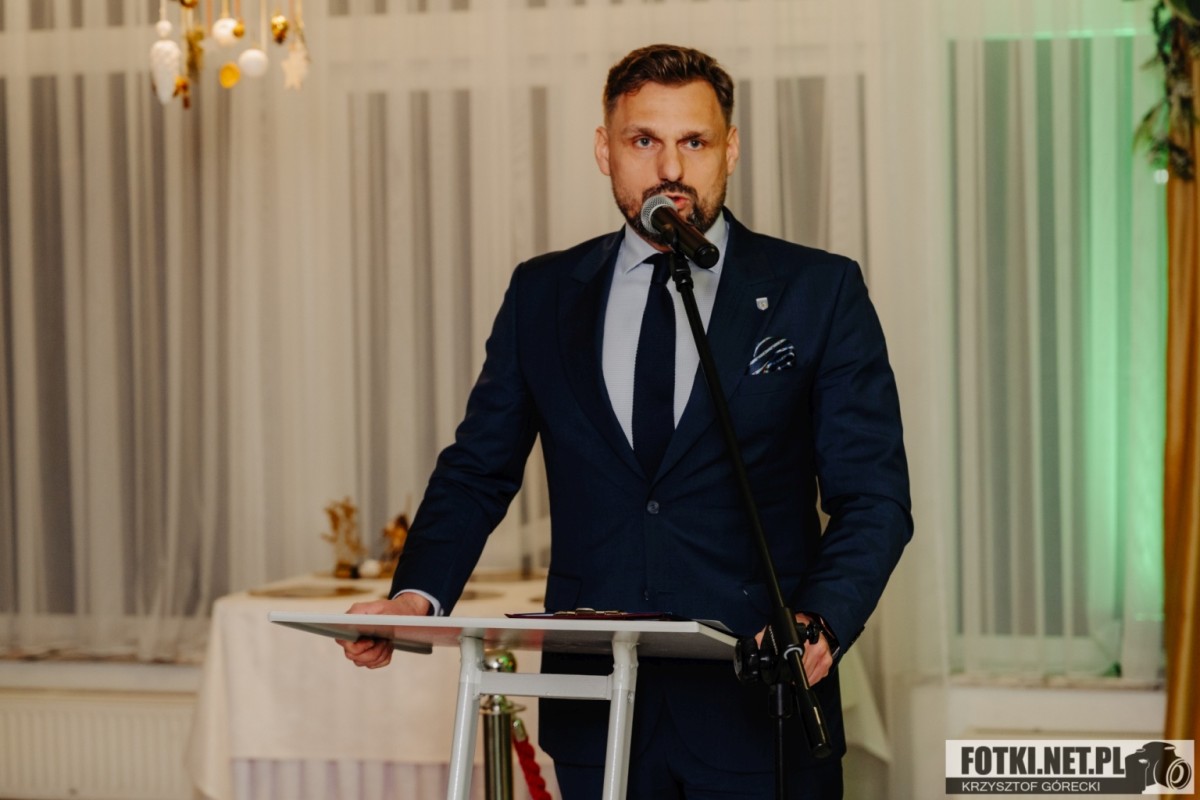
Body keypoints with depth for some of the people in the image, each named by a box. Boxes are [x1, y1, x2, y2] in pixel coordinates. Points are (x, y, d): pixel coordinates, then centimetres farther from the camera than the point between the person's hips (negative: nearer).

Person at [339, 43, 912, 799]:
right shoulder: (542, 296, 9)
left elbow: (874, 496, -2)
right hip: (596, 711, 2)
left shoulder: (819, 292, 1)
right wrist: (419, 596, -9)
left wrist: (821, 622, -20)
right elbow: (476, 472, 10)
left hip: (759, 711, -2)